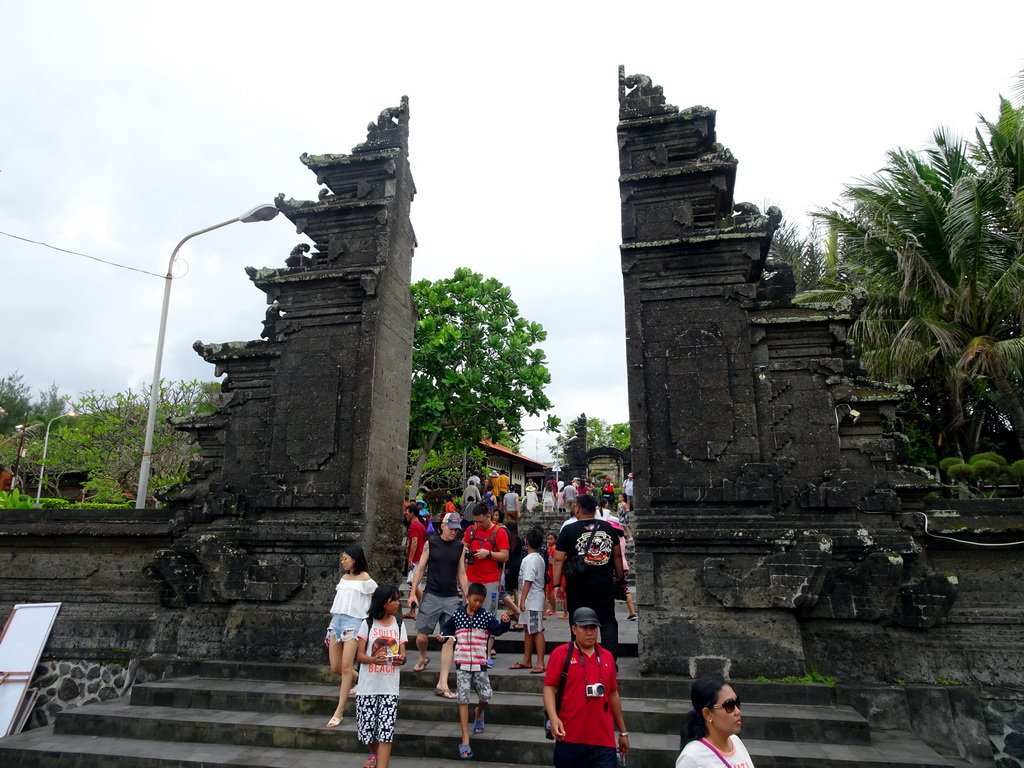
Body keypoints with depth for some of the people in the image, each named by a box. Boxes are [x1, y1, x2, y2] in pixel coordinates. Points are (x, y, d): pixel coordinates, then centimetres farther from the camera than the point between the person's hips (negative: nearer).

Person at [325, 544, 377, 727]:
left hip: (353, 622, -7)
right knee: (335, 668, 7)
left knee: (346, 666, -13)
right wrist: (332, 622, 16)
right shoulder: (343, 577, 17)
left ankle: (339, 712, -8)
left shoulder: (365, 579, -2)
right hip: (336, 621, 7)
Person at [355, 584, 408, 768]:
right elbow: (359, 655, -4)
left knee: (386, 730, -8)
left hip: (389, 687, 1)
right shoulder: (368, 623, -3)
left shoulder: (399, 625, 5)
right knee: (367, 726, 10)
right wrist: (374, 659, -25)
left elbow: (402, 653, 5)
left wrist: (401, 659, -19)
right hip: (368, 686, -1)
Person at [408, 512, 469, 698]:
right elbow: (420, 569, 3)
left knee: (449, 640, -3)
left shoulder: (460, 547, 5)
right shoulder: (430, 544, 0)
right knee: (422, 636, 3)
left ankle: (442, 684, 3)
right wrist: (413, 593, -4)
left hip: (452, 598, 1)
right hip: (431, 596, -1)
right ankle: (423, 657, 38)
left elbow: (462, 574, 10)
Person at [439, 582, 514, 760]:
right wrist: (444, 635, 0)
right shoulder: (458, 614, 3)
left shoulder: (486, 615, -1)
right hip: (462, 664, 0)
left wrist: (504, 623, -30)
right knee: (463, 699, -3)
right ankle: (465, 739, 3)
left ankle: (478, 713, 33)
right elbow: (448, 627, 19)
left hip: (480, 664, 0)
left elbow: (497, 629, -11)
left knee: (486, 695, -4)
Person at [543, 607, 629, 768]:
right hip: (569, 737, -2)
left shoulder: (607, 657, 11)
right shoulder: (560, 653, -2)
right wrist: (553, 717, -23)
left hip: (603, 739, 3)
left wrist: (623, 732, 20)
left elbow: (613, 695, 17)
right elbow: (549, 687, -6)